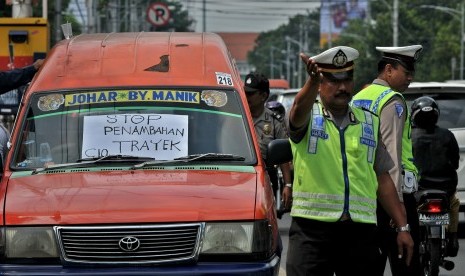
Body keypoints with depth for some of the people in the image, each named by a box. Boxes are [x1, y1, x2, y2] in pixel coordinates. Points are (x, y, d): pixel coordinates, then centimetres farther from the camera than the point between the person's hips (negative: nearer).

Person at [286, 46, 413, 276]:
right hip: (311, 227, -3)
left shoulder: (370, 122, 16)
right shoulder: (309, 116, 4)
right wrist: (312, 80, -45)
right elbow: (299, 109, -23)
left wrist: (402, 227, 11)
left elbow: (382, 178, 17)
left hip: (361, 230, 4)